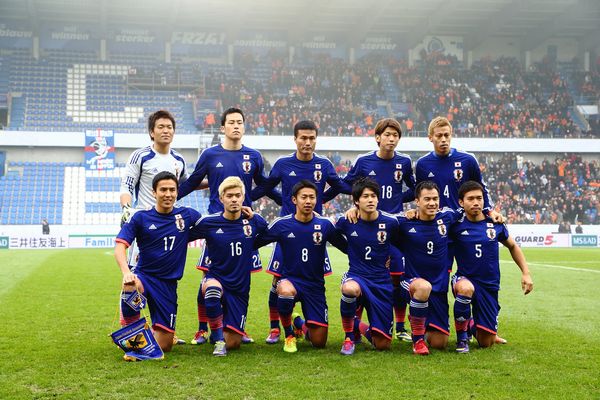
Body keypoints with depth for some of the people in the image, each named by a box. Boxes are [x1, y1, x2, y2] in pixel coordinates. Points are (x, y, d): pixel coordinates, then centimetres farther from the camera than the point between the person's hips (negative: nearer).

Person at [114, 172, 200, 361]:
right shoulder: (140, 218, -3)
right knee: (131, 288, -41)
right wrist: (126, 272, -30)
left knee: (164, 345, -1)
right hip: (143, 275, -2)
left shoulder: (187, 215, 4)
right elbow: (120, 246, -11)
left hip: (168, 283, 2)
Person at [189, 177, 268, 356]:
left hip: (240, 288, 2)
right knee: (212, 289, -41)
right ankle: (219, 339, -21)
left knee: (233, 344, -1)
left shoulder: (254, 221, -2)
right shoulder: (208, 222, -8)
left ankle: (221, 330, 37)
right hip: (216, 278, -2)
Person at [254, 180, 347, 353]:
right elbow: (255, 243, 1)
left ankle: (300, 323, 36)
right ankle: (289, 335, -10)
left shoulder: (325, 225, -3)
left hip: (315, 285, 2)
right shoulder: (281, 224, -6)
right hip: (289, 279, -2)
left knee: (319, 342, -2)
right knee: (286, 291, -41)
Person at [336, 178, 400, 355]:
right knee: (350, 288, -41)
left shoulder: (390, 223, -7)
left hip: (382, 282, 1)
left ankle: (357, 325, 34)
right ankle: (349, 336, -15)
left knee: (383, 344, 0)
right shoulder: (347, 222, -6)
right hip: (356, 276, -1)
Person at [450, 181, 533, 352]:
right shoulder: (456, 225, -7)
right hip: (465, 279, -2)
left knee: (486, 343, 1)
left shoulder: (495, 224, 1)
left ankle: (473, 325, 40)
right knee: (466, 288, -41)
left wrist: (526, 273, 10)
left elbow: (513, 246, 17)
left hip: (490, 287, 2)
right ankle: (462, 336, -14)